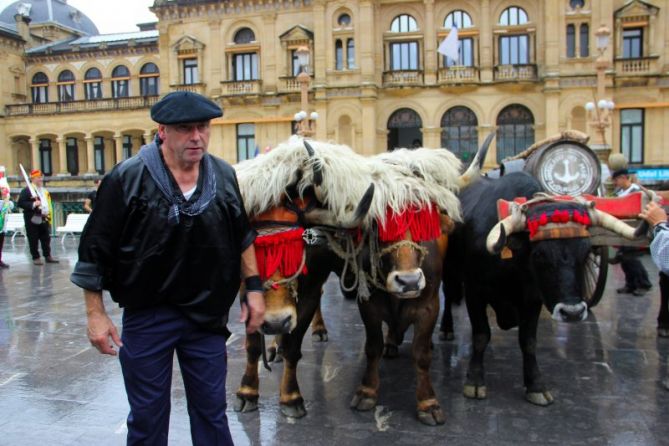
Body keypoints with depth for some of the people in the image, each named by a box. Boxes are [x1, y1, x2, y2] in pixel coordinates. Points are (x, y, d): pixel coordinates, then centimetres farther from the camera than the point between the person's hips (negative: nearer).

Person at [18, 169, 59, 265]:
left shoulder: (44, 190, 16)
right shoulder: (27, 190, -8)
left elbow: (48, 203, 23)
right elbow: (20, 203, -15)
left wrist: (49, 215, 17)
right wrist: (33, 204, -26)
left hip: (44, 219, 7)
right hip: (33, 219, -7)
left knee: (46, 239, 10)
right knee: (33, 240, 0)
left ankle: (47, 256, 17)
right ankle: (36, 257, 7)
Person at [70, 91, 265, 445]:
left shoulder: (224, 175, -1)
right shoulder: (127, 179, -13)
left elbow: (242, 238, 11)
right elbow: (95, 250, -7)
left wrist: (253, 287, 7)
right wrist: (95, 313, -7)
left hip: (208, 315, 3)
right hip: (147, 316, -2)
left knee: (211, 411, 16)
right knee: (147, 416, 14)